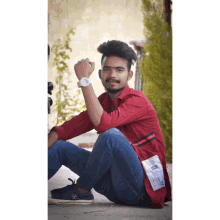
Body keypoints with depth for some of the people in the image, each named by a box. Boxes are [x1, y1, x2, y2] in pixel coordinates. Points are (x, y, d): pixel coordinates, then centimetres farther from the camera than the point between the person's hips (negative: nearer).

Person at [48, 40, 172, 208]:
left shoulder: (137, 100, -13)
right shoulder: (104, 101, 13)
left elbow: (103, 123, -30)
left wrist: (84, 79, -28)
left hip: (141, 187, -8)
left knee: (111, 135, -33)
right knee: (58, 146, 5)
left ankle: (81, 191, -14)